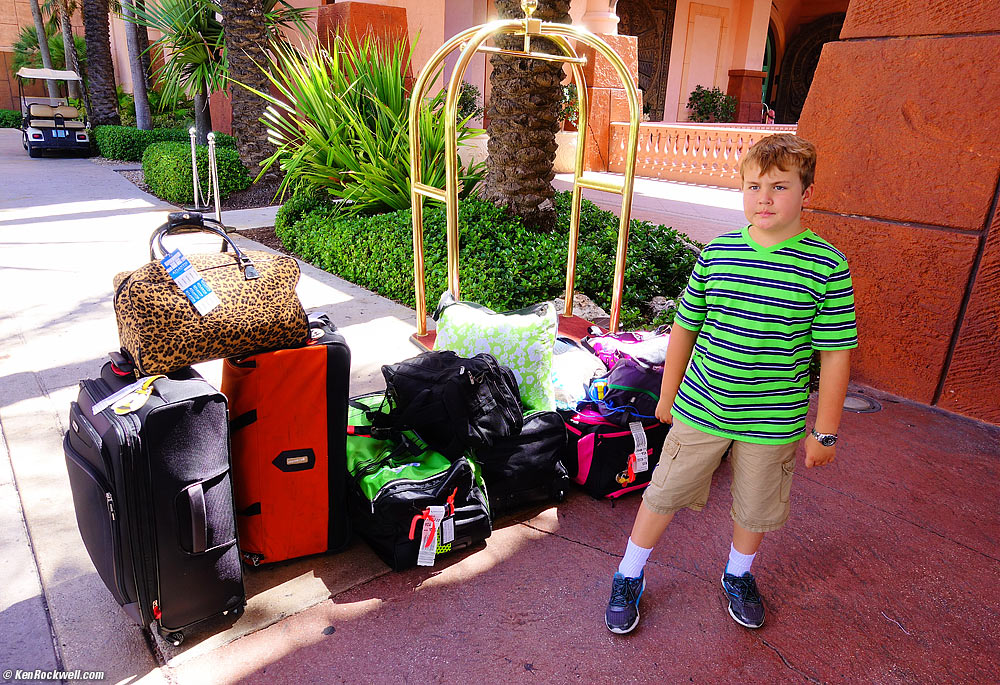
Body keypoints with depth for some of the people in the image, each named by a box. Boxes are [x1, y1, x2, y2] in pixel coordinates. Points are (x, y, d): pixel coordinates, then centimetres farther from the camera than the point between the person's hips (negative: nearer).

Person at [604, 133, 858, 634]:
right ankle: (629, 578, 32)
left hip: (773, 419, 0)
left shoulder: (827, 267, -10)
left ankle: (738, 576, 48)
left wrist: (825, 432, -2)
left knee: (755, 507, 19)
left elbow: (836, 354, -5)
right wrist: (668, 393, 10)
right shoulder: (717, 253, -5)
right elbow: (685, 328, 4)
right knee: (664, 494, 10)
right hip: (701, 408, 1)